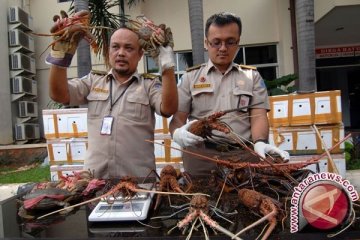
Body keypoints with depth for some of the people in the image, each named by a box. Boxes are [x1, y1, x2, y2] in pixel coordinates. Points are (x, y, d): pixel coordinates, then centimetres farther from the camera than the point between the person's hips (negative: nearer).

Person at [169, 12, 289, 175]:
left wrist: (260, 142, -18)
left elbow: (258, 115, 4)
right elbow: (178, 117, 5)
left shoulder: (252, 76, 13)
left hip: (245, 154, 1)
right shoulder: (190, 77, 10)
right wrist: (178, 133, -19)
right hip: (200, 155, 0)